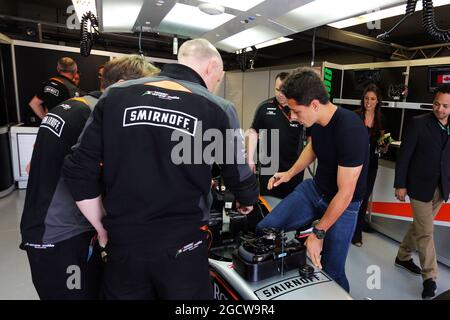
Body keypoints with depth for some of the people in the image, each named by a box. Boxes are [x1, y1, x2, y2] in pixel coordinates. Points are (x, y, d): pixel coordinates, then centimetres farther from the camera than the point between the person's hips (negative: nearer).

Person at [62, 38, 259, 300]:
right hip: (182, 246, -2)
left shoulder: (115, 96, 0)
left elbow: (79, 171, -2)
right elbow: (239, 177, 0)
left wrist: (102, 228, 10)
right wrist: (248, 201, 22)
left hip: (123, 243, 3)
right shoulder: (218, 109, -6)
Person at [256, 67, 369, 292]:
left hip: (343, 204, -5)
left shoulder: (350, 131, -30)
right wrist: (290, 173, 3)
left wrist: (319, 233, -18)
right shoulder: (315, 120, -8)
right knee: (264, 229, -7)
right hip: (314, 188, 6)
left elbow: (345, 193, -25)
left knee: (331, 272, 2)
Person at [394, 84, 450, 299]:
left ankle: (403, 257, 37)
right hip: (420, 186, -4)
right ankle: (430, 278, 14)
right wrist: (400, 184, -10)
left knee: (419, 227, 17)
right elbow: (404, 155, -9)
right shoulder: (418, 123, -9)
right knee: (425, 232, 0)